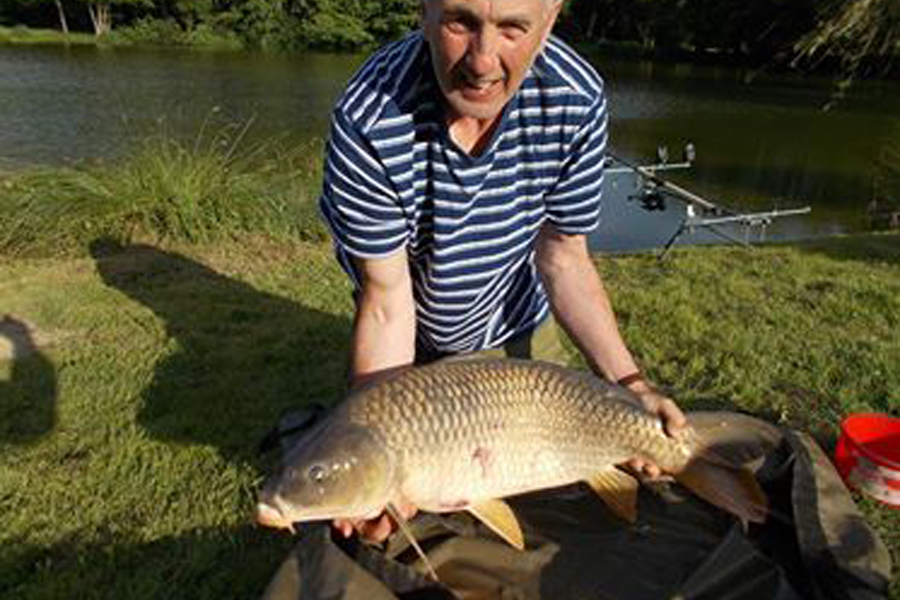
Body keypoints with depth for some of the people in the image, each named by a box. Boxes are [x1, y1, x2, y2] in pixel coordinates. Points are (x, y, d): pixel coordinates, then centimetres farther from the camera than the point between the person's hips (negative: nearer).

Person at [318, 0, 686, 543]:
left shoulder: (577, 99, -27)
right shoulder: (369, 123, -35)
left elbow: (564, 259, -17)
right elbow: (387, 303, -30)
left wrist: (629, 384, -23)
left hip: (515, 324, 2)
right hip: (416, 337, -1)